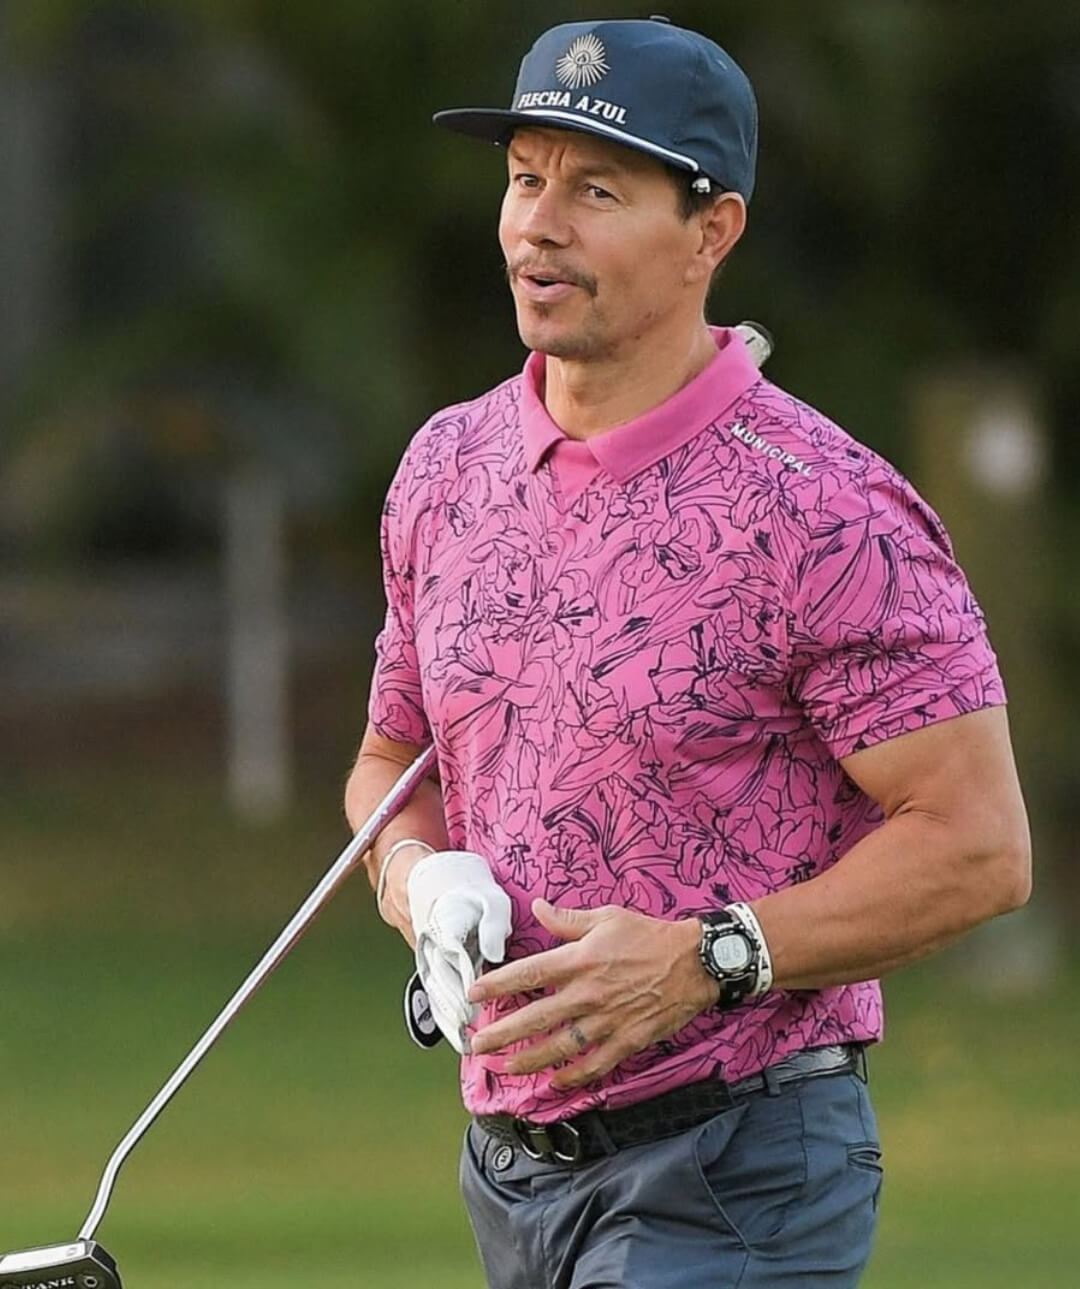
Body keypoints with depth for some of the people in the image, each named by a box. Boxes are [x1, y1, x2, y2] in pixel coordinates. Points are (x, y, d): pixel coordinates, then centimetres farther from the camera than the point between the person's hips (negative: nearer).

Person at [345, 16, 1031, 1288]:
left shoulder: (820, 511, -12)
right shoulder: (446, 468, 8)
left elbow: (977, 845, -13)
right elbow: (391, 760, 21)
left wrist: (703, 962, -20)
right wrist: (424, 884, -2)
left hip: (732, 1180, -7)